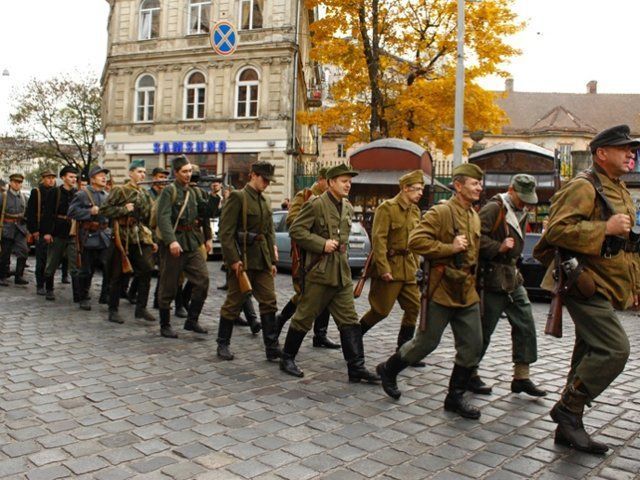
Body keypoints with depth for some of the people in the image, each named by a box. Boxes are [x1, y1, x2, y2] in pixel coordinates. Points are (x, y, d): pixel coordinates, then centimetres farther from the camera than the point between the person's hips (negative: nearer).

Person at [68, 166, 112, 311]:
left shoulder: (107, 196, 13)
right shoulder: (82, 194, -3)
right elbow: (72, 212, -9)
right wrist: (90, 212, -16)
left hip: (105, 236, 4)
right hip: (88, 237, -4)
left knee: (109, 267, -3)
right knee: (86, 270, 5)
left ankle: (107, 295, 10)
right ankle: (84, 298, 19)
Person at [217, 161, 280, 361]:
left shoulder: (264, 200, 14)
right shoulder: (237, 197, -9)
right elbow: (225, 231, -15)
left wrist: (272, 260, 11)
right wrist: (233, 259, -19)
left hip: (262, 260, 7)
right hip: (242, 259, -7)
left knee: (269, 302, 3)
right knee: (234, 303, 4)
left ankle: (272, 348, 8)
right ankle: (223, 344, 20)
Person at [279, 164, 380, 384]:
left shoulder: (348, 207, 13)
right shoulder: (316, 204, -10)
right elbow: (295, 230, -14)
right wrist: (322, 244, -19)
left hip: (342, 272, 7)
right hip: (319, 270, -7)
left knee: (349, 320, 4)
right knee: (304, 316, 4)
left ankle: (356, 368, 7)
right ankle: (287, 359, 21)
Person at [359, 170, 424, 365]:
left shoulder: (415, 211, 12)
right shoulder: (387, 208, -12)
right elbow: (378, 239, -19)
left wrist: (415, 265, 12)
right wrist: (383, 268, -23)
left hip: (408, 268, 8)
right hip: (389, 266, -8)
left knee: (414, 307, 5)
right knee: (381, 310, -2)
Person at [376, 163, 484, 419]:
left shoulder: (475, 216, 14)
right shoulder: (440, 213, -12)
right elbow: (416, 241, -22)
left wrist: (471, 274, 18)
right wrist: (449, 248, -21)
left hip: (467, 293, 7)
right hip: (441, 290, -7)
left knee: (472, 346, 5)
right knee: (426, 343, 3)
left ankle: (455, 397, 19)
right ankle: (388, 369, 27)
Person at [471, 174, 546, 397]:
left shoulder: (522, 213, 15)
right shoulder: (494, 208, -12)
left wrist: (513, 266, 15)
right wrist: (499, 247, -25)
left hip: (512, 278, 9)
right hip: (492, 279, -9)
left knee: (525, 325, 6)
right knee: (483, 330, 1)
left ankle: (521, 377, 16)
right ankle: (470, 375, 16)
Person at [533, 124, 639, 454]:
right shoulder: (584, 186, -11)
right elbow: (557, 229, -23)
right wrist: (606, 228, -24)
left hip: (605, 289, 10)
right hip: (586, 285, -10)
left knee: (590, 355, 11)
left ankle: (569, 427, 20)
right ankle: (567, 408, -2)